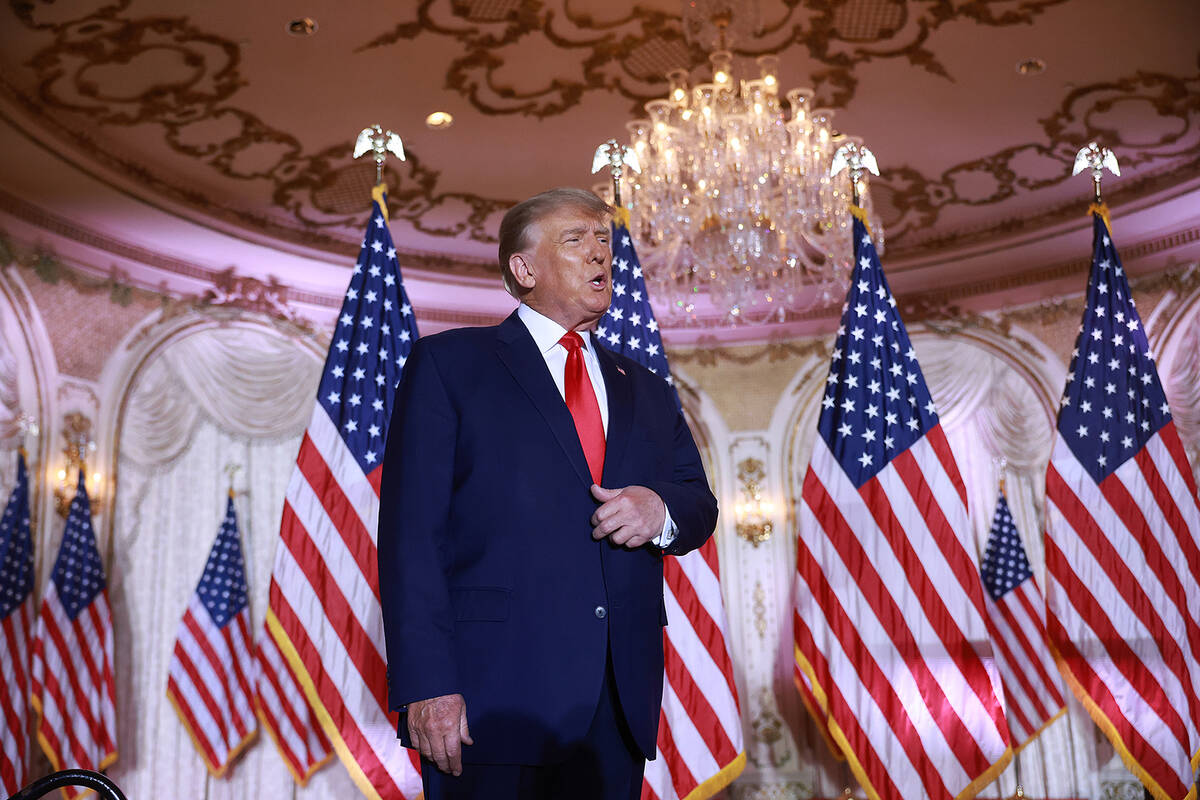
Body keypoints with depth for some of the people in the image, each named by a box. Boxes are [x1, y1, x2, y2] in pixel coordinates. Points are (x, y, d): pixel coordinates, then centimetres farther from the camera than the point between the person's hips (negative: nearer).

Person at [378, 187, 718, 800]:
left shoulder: (646, 392, 19)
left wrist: (661, 512, -7)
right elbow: (411, 531, -5)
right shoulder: (447, 364, 3)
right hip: (493, 698, -4)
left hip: (619, 704, 5)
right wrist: (426, 684, -15)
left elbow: (700, 507, 18)